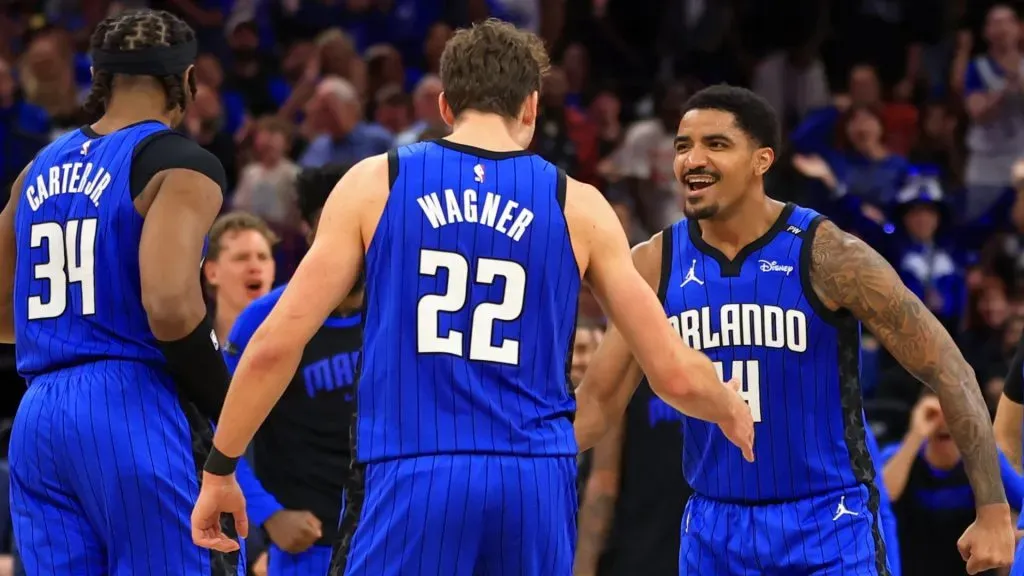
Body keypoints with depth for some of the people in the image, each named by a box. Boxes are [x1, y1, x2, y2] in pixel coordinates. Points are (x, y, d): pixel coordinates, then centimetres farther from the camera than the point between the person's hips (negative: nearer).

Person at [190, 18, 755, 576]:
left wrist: (219, 468, 13)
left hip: (411, 482, -2)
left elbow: (276, 344, 2)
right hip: (536, 486, 2)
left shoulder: (375, 184, 6)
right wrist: (732, 412, 33)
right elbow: (675, 374, 11)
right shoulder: (577, 206, 9)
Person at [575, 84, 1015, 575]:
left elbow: (948, 372, -10)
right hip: (712, 528, 4)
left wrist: (994, 511, -15)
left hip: (826, 524, -4)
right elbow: (598, 394, 7)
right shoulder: (655, 264, -1)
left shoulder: (827, 256, -12)